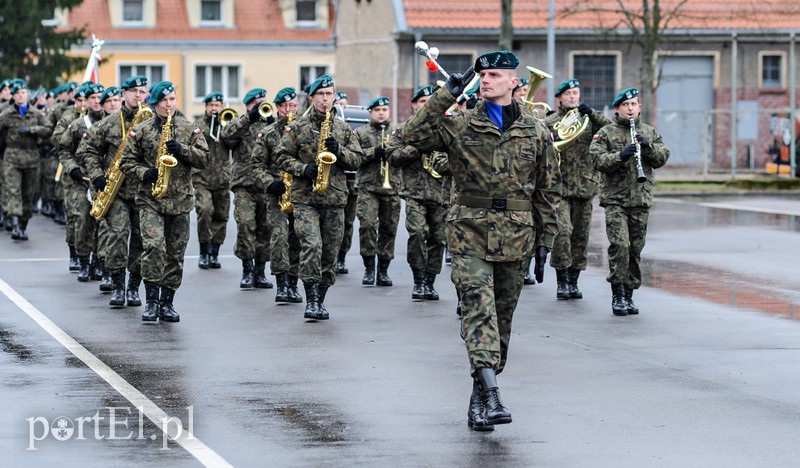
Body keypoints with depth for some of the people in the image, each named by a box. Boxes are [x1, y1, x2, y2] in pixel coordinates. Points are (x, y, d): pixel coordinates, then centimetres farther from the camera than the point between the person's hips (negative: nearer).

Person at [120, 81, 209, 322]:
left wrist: (182, 150, -13)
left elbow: (204, 158, 3)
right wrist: (145, 173, -13)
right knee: (153, 246, -18)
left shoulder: (190, 129, 8)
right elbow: (127, 162, 5)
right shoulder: (141, 131, 4)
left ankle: (167, 303, 16)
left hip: (180, 200, 2)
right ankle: (151, 300, -10)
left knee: (175, 253, 5)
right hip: (150, 200, -2)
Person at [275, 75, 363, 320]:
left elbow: (357, 160, 9)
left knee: (330, 252, 5)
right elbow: (283, 157, 4)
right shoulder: (298, 127, 5)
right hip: (305, 197, -3)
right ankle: (311, 299, -15)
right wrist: (302, 169, -12)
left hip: (335, 198, 3)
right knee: (311, 246, -18)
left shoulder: (343, 129, 11)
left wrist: (338, 150, -10)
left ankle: (320, 300, 17)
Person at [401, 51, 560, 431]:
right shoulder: (460, 127, 4)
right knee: (478, 307, -18)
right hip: (469, 232, -2)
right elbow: (413, 135, -11)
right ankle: (491, 396, -29)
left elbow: (548, 190, 11)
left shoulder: (536, 132, 8)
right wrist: (446, 96, -12)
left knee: (502, 318, 8)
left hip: (514, 238, 2)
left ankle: (479, 399, 19)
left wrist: (545, 241, 7)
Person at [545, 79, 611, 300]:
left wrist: (592, 113, -15)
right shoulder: (549, 122, 5)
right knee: (562, 230, -16)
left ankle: (573, 281, 16)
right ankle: (561, 281, -8)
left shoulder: (588, 118, 10)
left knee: (581, 234, 6)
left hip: (585, 186, 3)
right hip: (559, 186, -3)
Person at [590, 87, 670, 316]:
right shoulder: (606, 133, 3)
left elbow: (662, 158, 8)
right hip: (615, 199, -4)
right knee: (620, 245, -15)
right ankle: (617, 296, -8)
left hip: (641, 200, 4)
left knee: (635, 249, 6)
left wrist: (648, 147, -10)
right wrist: (621, 155, -23)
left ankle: (629, 295, 15)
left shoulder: (650, 132, 15)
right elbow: (599, 160, -8)